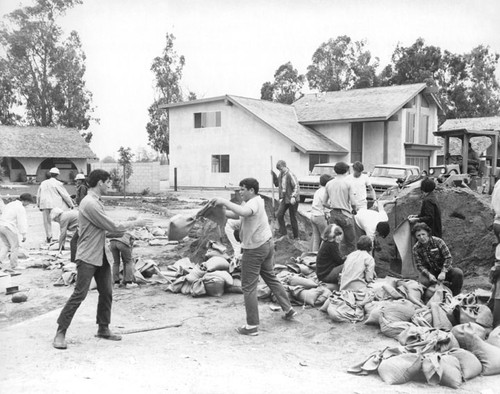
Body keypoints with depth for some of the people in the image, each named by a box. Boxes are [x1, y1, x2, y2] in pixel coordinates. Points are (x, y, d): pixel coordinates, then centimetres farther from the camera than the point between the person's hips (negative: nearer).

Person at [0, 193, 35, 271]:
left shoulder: (10, 204, 19)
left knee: (7, 246, 21)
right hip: (9, 228, -8)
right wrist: (24, 234, -13)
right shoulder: (21, 208, -9)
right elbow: (22, 222, -14)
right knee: (15, 247, 4)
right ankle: (13, 267, 6)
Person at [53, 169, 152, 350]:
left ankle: (103, 328, 23)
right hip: (88, 258, -10)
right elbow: (112, 226, -17)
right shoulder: (90, 203, -19)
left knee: (106, 293, 11)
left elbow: (106, 226, 13)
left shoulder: (96, 202, 14)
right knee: (79, 294, -7)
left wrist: (130, 224, 6)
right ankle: (60, 333, 3)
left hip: (101, 256, 10)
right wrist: (136, 223, -6)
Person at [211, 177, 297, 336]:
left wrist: (224, 202, -37)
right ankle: (288, 309, 30)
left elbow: (243, 212, -43)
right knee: (271, 278, 24)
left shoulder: (253, 203, -19)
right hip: (267, 244, 10)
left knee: (249, 287, -1)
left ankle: (252, 326, 4)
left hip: (254, 249, -10)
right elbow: (238, 214, 15)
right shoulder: (258, 201, 12)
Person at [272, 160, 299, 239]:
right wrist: (273, 175, 4)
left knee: (293, 218, 2)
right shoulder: (281, 174, 8)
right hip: (284, 199, 7)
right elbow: (277, 184, 18)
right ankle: (283, 233, 2)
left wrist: (293, 197, -35)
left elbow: (296, 186, -22)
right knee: (279, 215, -6)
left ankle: (296, 237, 15)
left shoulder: (290, 175, -17)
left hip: (292, 200, -7)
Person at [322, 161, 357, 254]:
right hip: (345, 215, -5)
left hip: (333, 215, 5)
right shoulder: (347, 183, -7)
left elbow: (324, 203, 9)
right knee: (350, 244, 5)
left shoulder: (329, 184, 6)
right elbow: (353, 203, -9)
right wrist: (354, 210, 11)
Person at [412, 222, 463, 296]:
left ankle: (454, 296, -10)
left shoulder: (438, 241, -14)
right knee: (423, 281, -34)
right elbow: (420, 265, -9)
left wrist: (443, 272, -26)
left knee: (458, 273, -28)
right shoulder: (416, 248, -9)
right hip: (430, 271, 0)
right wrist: (429, 275, -27)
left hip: (443, 269, 0)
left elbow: (448, 257, -14)